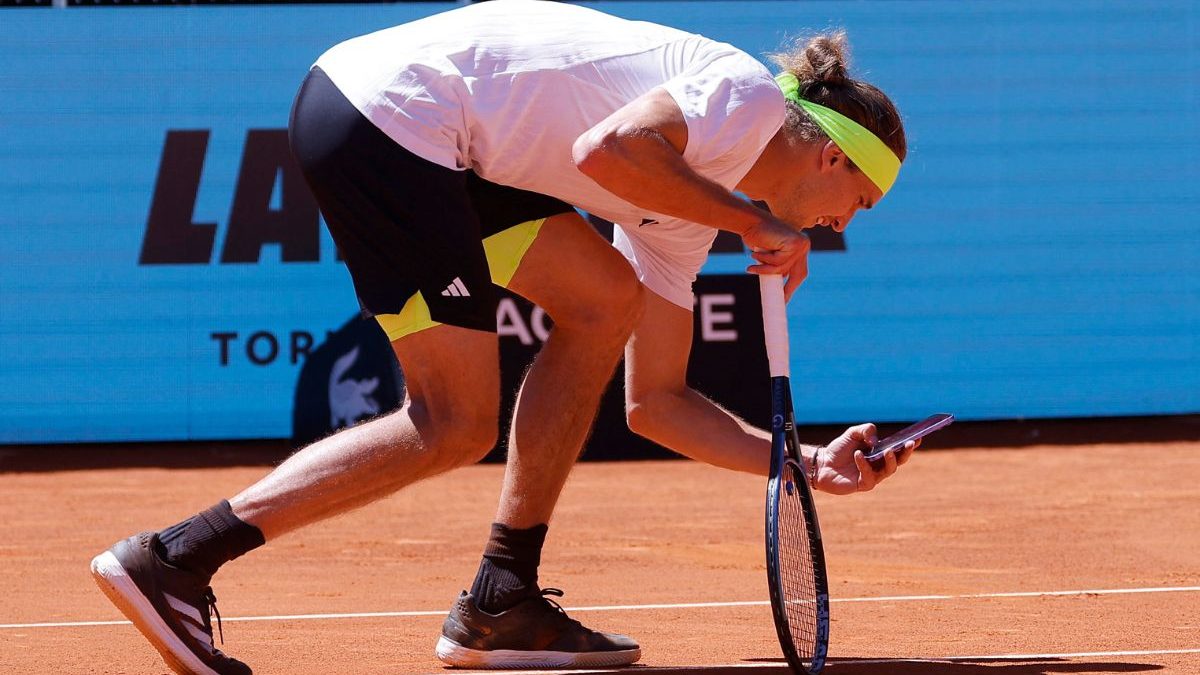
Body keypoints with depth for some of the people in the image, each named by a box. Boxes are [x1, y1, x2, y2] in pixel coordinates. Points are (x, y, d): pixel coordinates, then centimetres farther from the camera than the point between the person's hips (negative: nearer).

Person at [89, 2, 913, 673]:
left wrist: (807, 463, 21)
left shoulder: (681, 213, 24)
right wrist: (748, 218, -11)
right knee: (457, 427, -6)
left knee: (606, 297, 16)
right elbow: (606, 151, -23)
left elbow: (654, 401, 25)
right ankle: (174, 558, -10)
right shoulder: (749, 96, -3)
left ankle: (499, 604, 17)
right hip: (378, 106, -10)